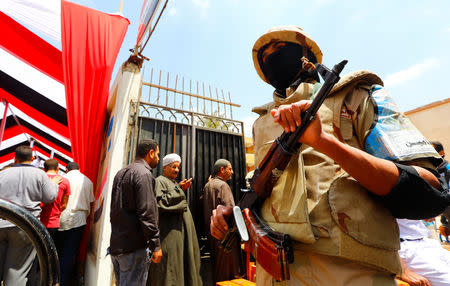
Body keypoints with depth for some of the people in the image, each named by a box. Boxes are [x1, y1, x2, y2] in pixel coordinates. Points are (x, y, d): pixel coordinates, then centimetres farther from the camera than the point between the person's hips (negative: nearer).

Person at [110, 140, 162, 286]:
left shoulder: (121, 173, 13)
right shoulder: (144, 174, -17)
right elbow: (147, 212, -22)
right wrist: (156, 244, -15)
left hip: (116, 244, 9)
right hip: (134, 247, -9)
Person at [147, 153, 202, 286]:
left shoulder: (174, 183, 20)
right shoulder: (160, 181, -7)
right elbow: (160, 203, -22)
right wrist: (179, 189, -21)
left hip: (180, 231, 9)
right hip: (169, 234, -9)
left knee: (181, 265, 12)